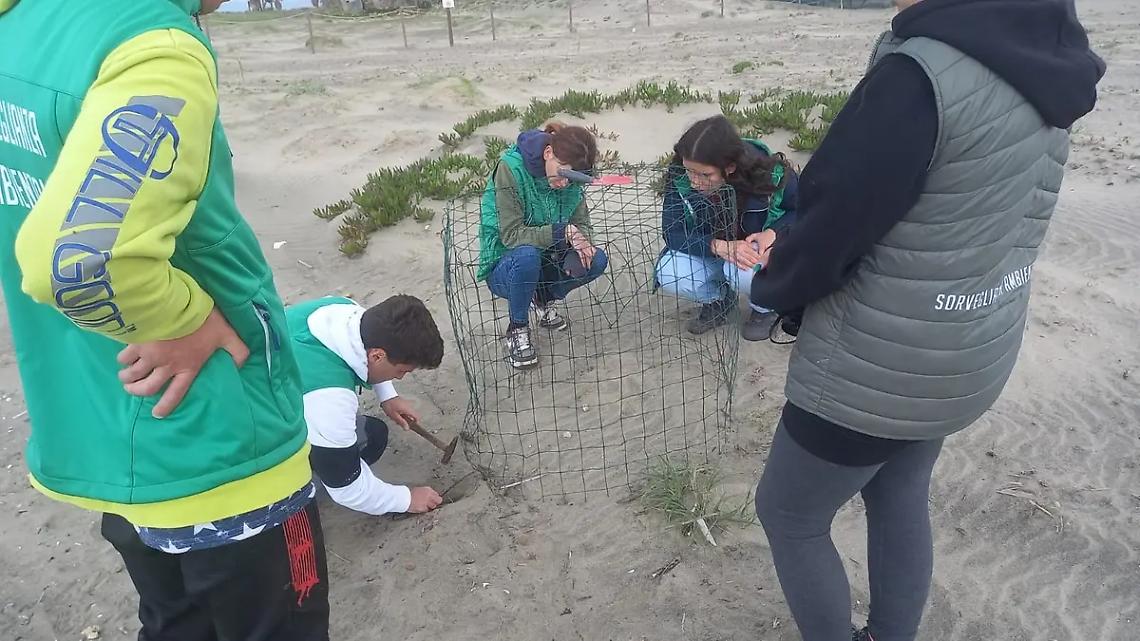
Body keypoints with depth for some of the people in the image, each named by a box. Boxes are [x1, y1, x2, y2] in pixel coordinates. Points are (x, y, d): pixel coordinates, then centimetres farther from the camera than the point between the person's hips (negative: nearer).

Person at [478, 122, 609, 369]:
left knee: (596, 260, -19)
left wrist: (583, 240, -26)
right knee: (527, 256, -38)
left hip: (546, 261, 5)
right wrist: (563, 232, -34)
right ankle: (517, 328, -12)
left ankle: (544, 298, 9)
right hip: (504, 267, -5)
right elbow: (510, 235, -26)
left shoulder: (571, 176, -8)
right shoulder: (510, 168, -24)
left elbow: (583, 222, -2)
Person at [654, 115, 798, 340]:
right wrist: (719, 246, -38)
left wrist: (774, 232, -31)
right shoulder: (679, 176, -25)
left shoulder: (773, 175, -29)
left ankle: (766, 306, 1)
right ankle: (719, 297, 7)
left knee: (745, 272, -37)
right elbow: (672, 232, -21)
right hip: (711, 251, 2)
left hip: (757, 248, -2)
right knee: (669, 275, -26)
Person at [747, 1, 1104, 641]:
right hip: (967, 354, 9)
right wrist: (794, 248, 6)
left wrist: (775, 273, 2)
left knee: (789, 516, 14)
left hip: (875, 367, -8)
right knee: (900, 497, 27)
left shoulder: (921, 73, -25)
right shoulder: (1040, 60, 2)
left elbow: (830, 231, -21)